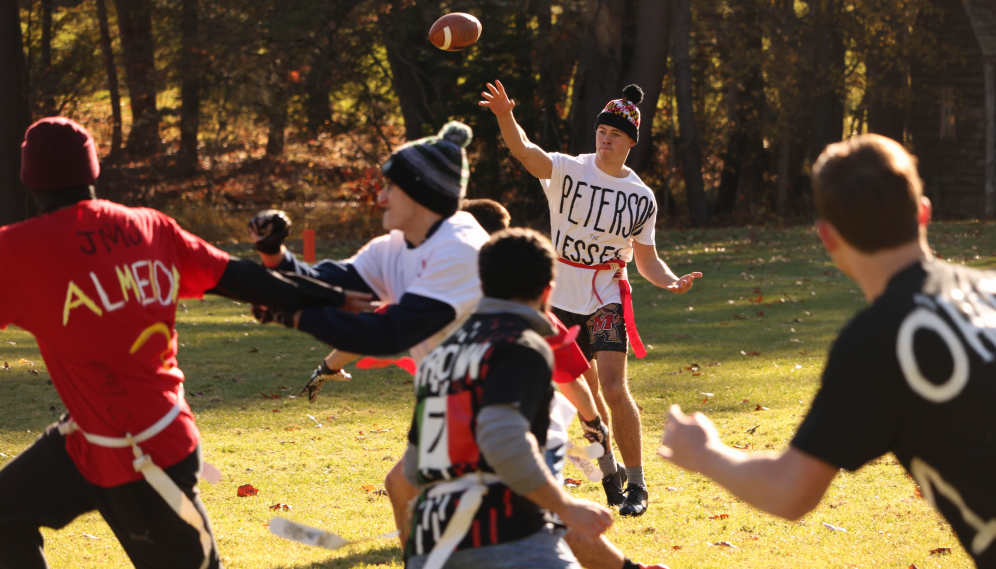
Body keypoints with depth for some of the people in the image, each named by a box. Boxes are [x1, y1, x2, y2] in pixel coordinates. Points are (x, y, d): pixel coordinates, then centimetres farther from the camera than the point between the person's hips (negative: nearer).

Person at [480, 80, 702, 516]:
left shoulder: (641, 198, 1)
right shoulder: (569, 171, -6)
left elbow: (646, 259, 9)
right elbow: (525, 151, -26)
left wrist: (671, 282, -13)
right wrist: (505, 117, -47)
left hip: (607, 299, -1)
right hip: (562, 298, 1)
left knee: (614, 389, -15)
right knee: (586, 394, 10)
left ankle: (636, 484, -3)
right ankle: (609, 472, 29)